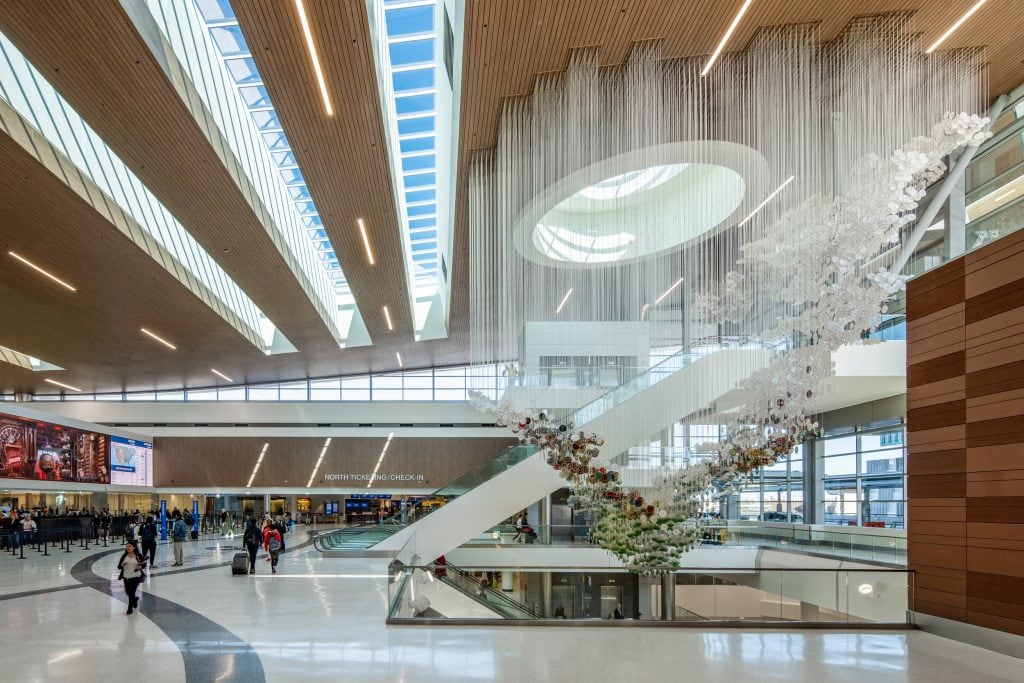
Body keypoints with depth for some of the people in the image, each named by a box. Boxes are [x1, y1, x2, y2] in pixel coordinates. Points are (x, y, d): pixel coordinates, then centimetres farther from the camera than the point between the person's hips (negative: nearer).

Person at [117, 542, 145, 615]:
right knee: (127, 592, 13)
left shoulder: (138, 556, -6)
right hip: (126, 577, 4)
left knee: (131, 592, -8)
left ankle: (130, 608, 10)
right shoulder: (124, 557, 0)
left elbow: (144, 564, 0)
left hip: (136, 577, -4)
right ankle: (135, 599, 47)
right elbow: (119, 566, 0)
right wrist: (122, 565, -21)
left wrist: (140, 567, -20)